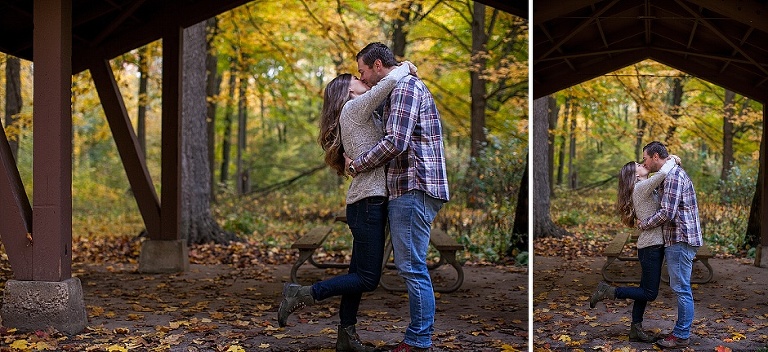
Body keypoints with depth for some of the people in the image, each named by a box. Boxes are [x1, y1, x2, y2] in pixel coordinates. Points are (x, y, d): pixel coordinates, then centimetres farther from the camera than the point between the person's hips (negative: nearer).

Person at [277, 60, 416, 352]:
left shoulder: (364, 115, 21)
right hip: (368, 201, -10)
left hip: (368, 202, 10)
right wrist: (405, 67, -3)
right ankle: (301, 295, -4)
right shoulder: (355, 108, -9)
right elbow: (390, 81, -20)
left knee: (359, 273, 12)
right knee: (368, 279, -8)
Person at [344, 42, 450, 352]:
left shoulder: (405, 86, -7)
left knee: (412, 267, -9)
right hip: (408, 189, 11)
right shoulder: (399, 91, 25)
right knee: (411, 267, 11)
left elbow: (396, 142, -17)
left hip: (414, 189, -11)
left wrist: (356, 166, -7)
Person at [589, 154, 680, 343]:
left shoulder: (645, 188, 15)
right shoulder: (641, 187, -14)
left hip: (654, 244, 10)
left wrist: (671, 162, 2)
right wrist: (672, 160, -12)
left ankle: (635, 329, 18)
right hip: (651, 245, -10)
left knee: (645, 290, 12)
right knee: (650, 293, -5)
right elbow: (662, 174, -30)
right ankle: (607, 291, -1)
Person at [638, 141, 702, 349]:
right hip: (676, 240, 11)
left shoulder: (673, 176, -15)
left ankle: (681, 335, -1)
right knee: (680, 289, 14)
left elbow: (667, 213, -21)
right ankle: (681, 332, 20)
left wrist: (643, 225, -8)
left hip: (681, 240, -11)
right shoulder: (673, 174, 19)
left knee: (681, 289, -6)